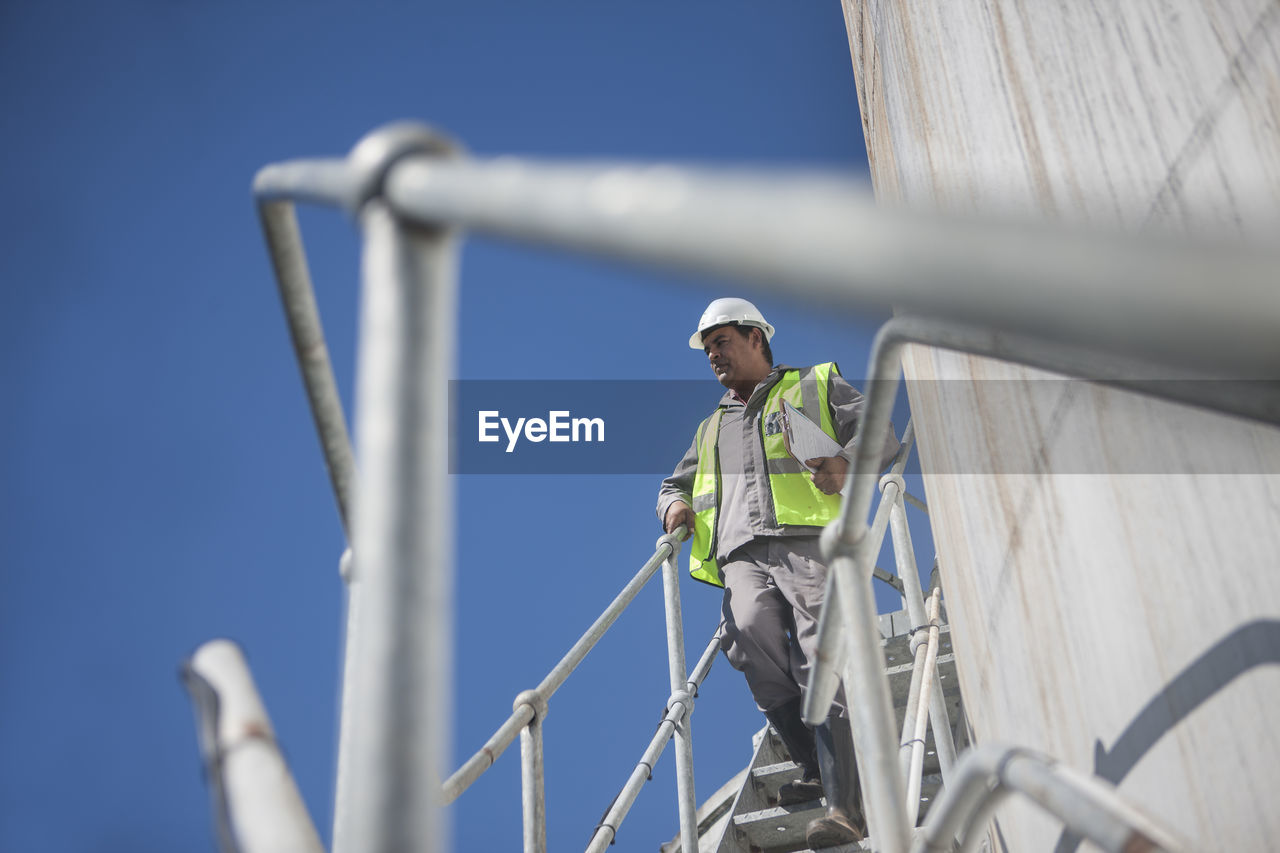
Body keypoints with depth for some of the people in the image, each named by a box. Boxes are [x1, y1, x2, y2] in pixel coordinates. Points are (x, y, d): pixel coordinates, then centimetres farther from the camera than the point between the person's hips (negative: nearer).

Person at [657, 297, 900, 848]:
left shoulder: (815, 385, 21)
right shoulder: (711, 428, 37)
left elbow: (881, 433, 9)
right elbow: (675, 483, 43)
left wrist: (847, 462, -14)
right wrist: (675, 503, 17)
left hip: (810, 541, -4)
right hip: (743, 555, 4)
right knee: (751, 639, -25)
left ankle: (844, 807, -22)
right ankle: (814, 767, -8)